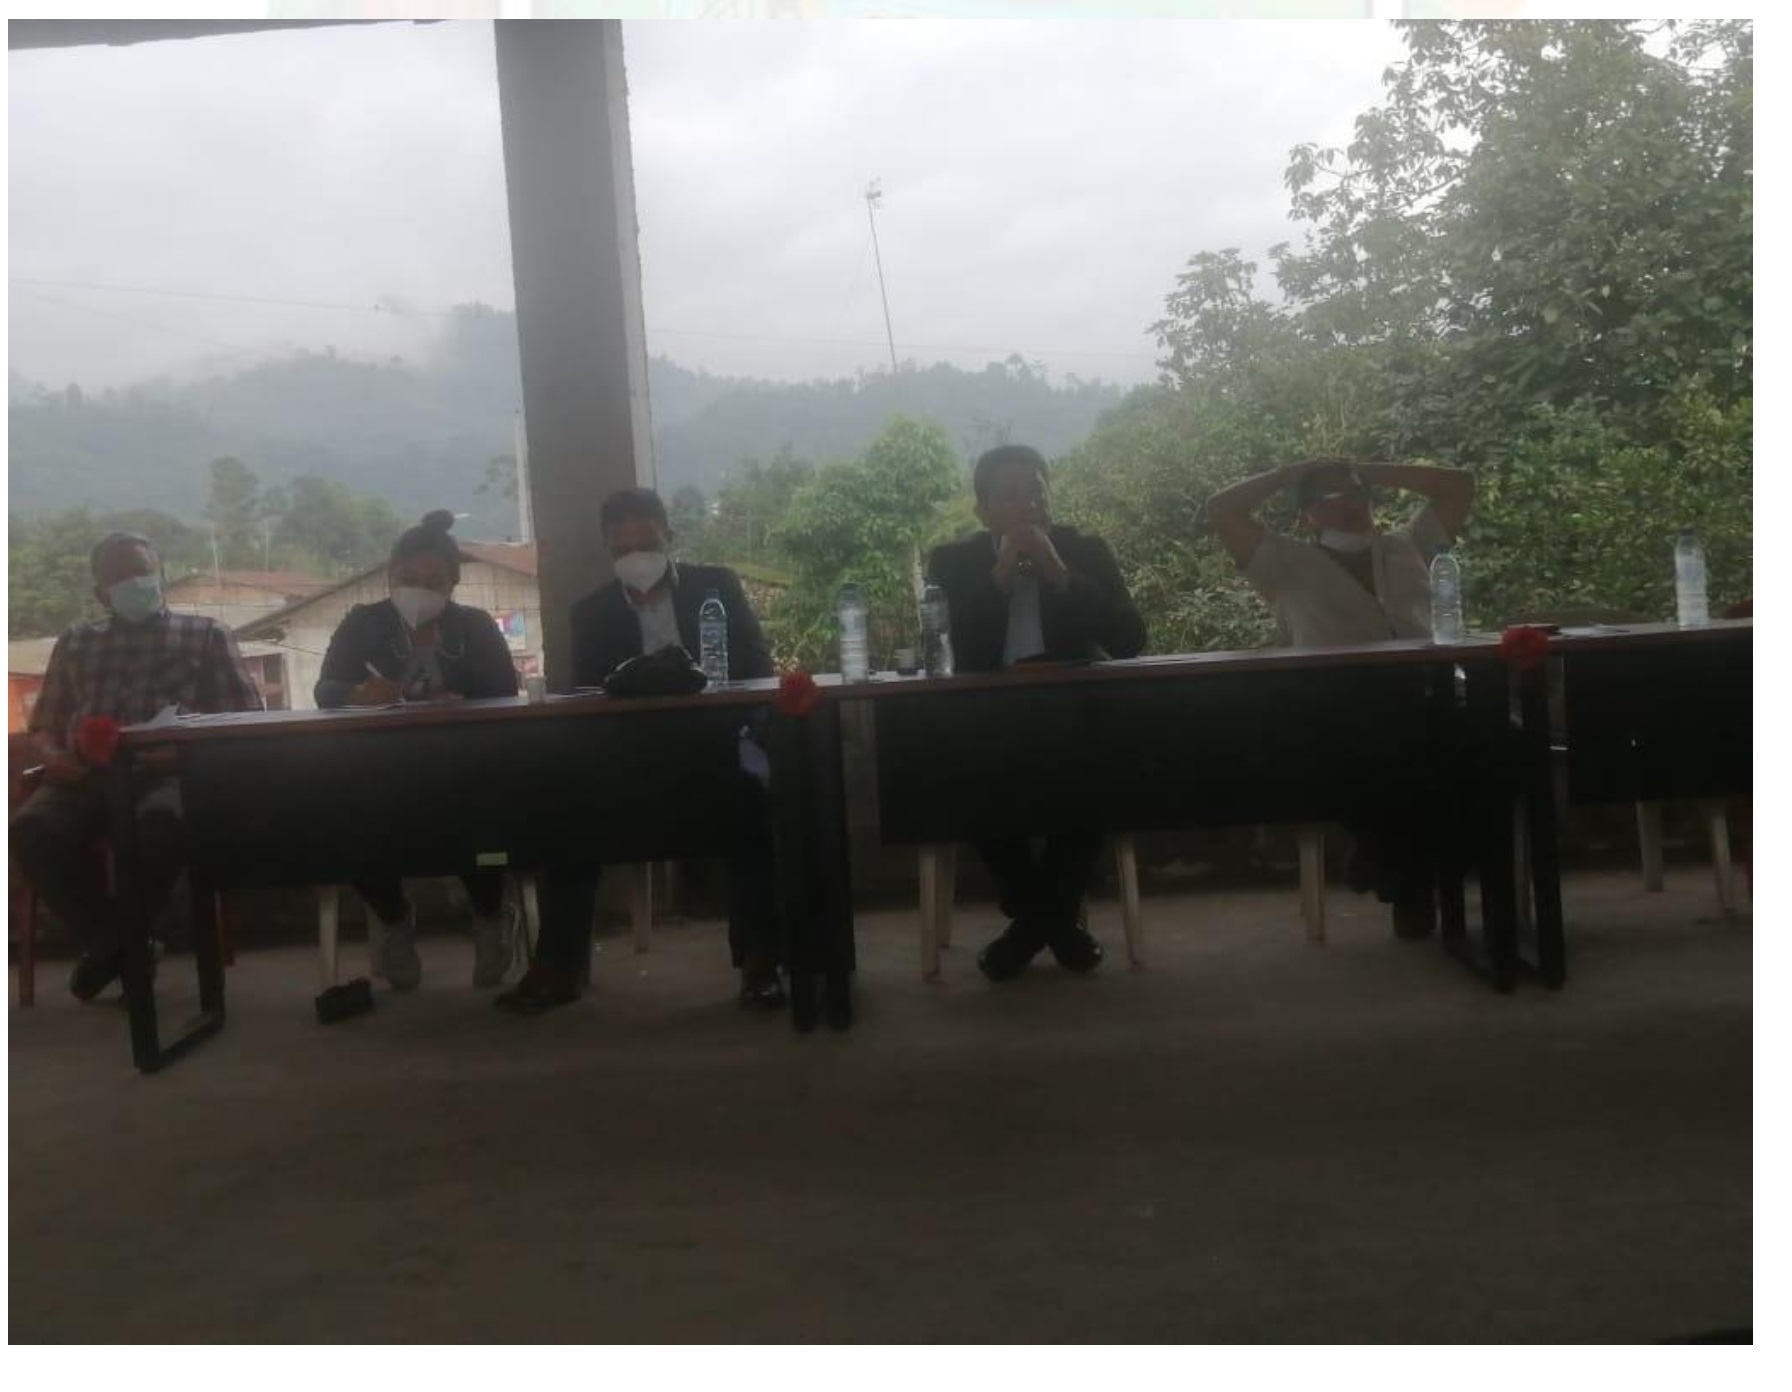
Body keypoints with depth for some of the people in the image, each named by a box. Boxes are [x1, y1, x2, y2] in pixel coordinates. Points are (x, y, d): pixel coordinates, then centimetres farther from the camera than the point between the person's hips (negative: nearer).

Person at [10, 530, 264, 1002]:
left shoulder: (206, 635, 15)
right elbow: (44, 723, 24)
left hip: (170, 772, -3)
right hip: (88, 776, 3)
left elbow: (245, 719, 6)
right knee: (30, 829, -29)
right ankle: (119, 941, -10)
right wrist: (52, 755, -2)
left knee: (161, 823, -38)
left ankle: (113, 940, -12)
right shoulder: (75, 644, 24)